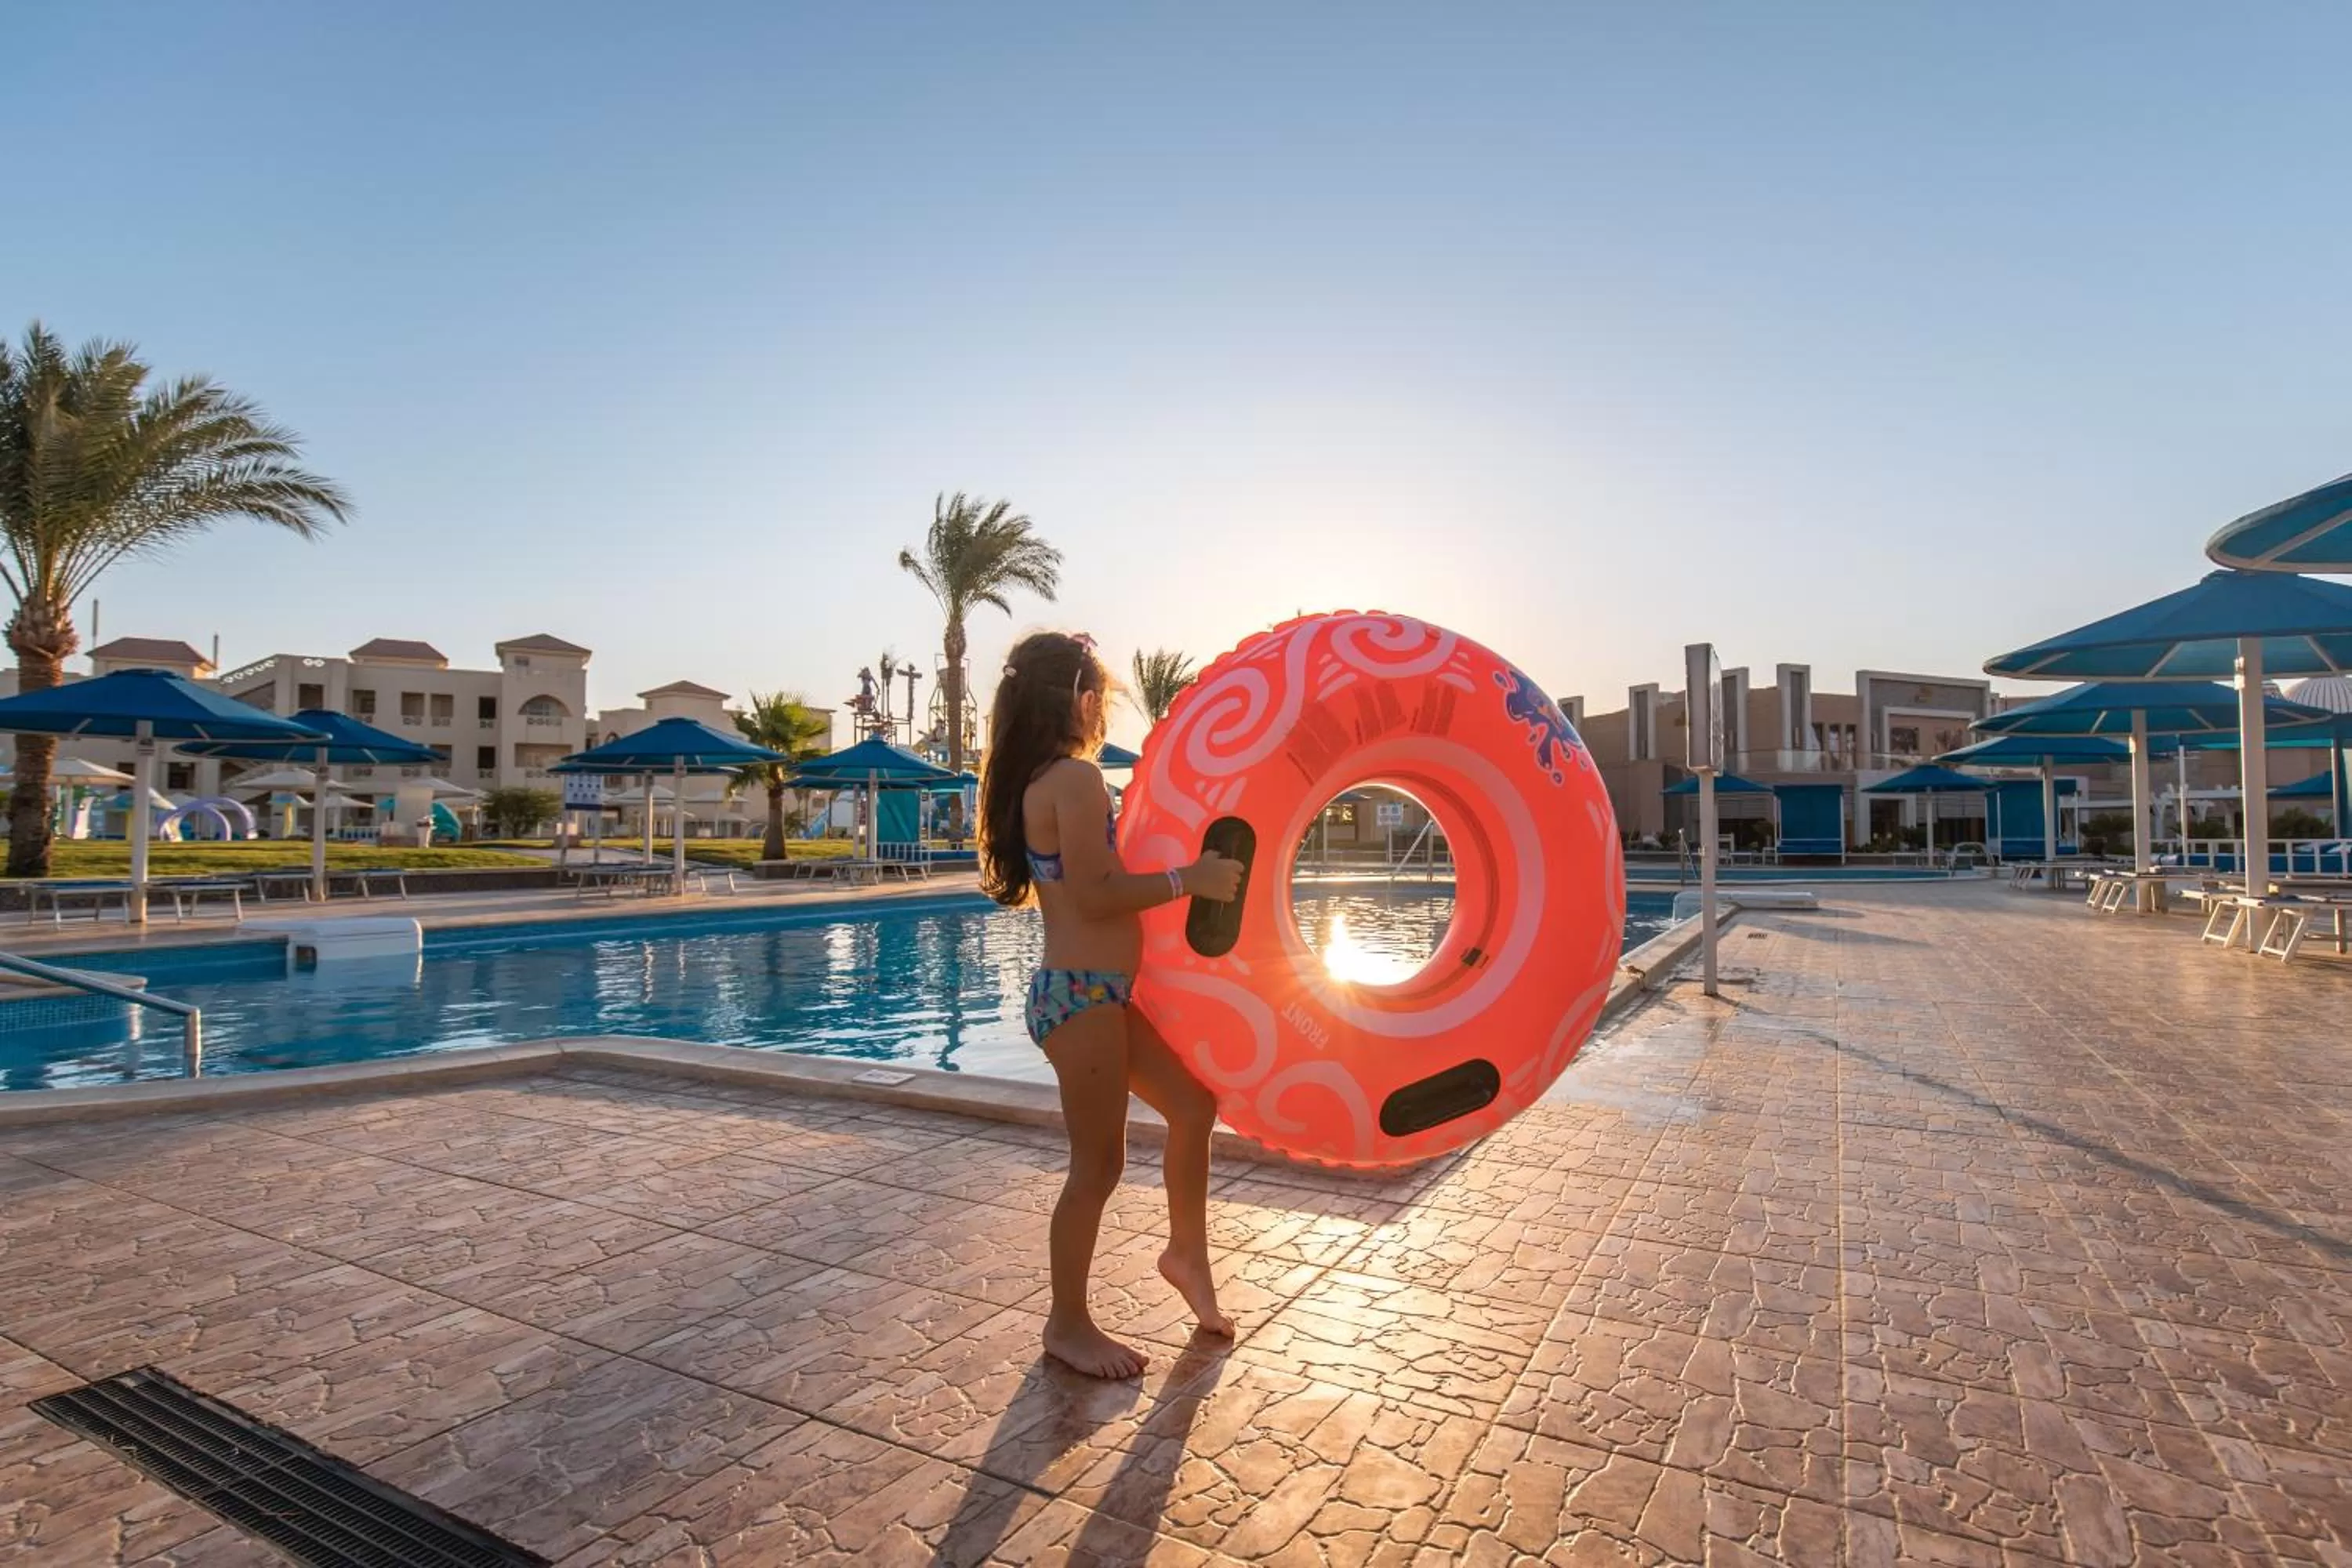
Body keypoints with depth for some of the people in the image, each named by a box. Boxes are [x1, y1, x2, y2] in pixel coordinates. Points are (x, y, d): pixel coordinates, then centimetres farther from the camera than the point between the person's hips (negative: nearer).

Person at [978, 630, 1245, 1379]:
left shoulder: (1036, 779, 13)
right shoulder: (1076, 778, -17)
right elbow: (1095, 896, -22)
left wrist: (1172, 871, 15)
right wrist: (1189, 878, -16)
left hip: (1094, 991, 10)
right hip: (1083, 997, -10)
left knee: (1193, 1103, 19)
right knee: (1099, 1164, 3)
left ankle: (1186, 1252, 36)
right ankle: (1068, 1326, 22)